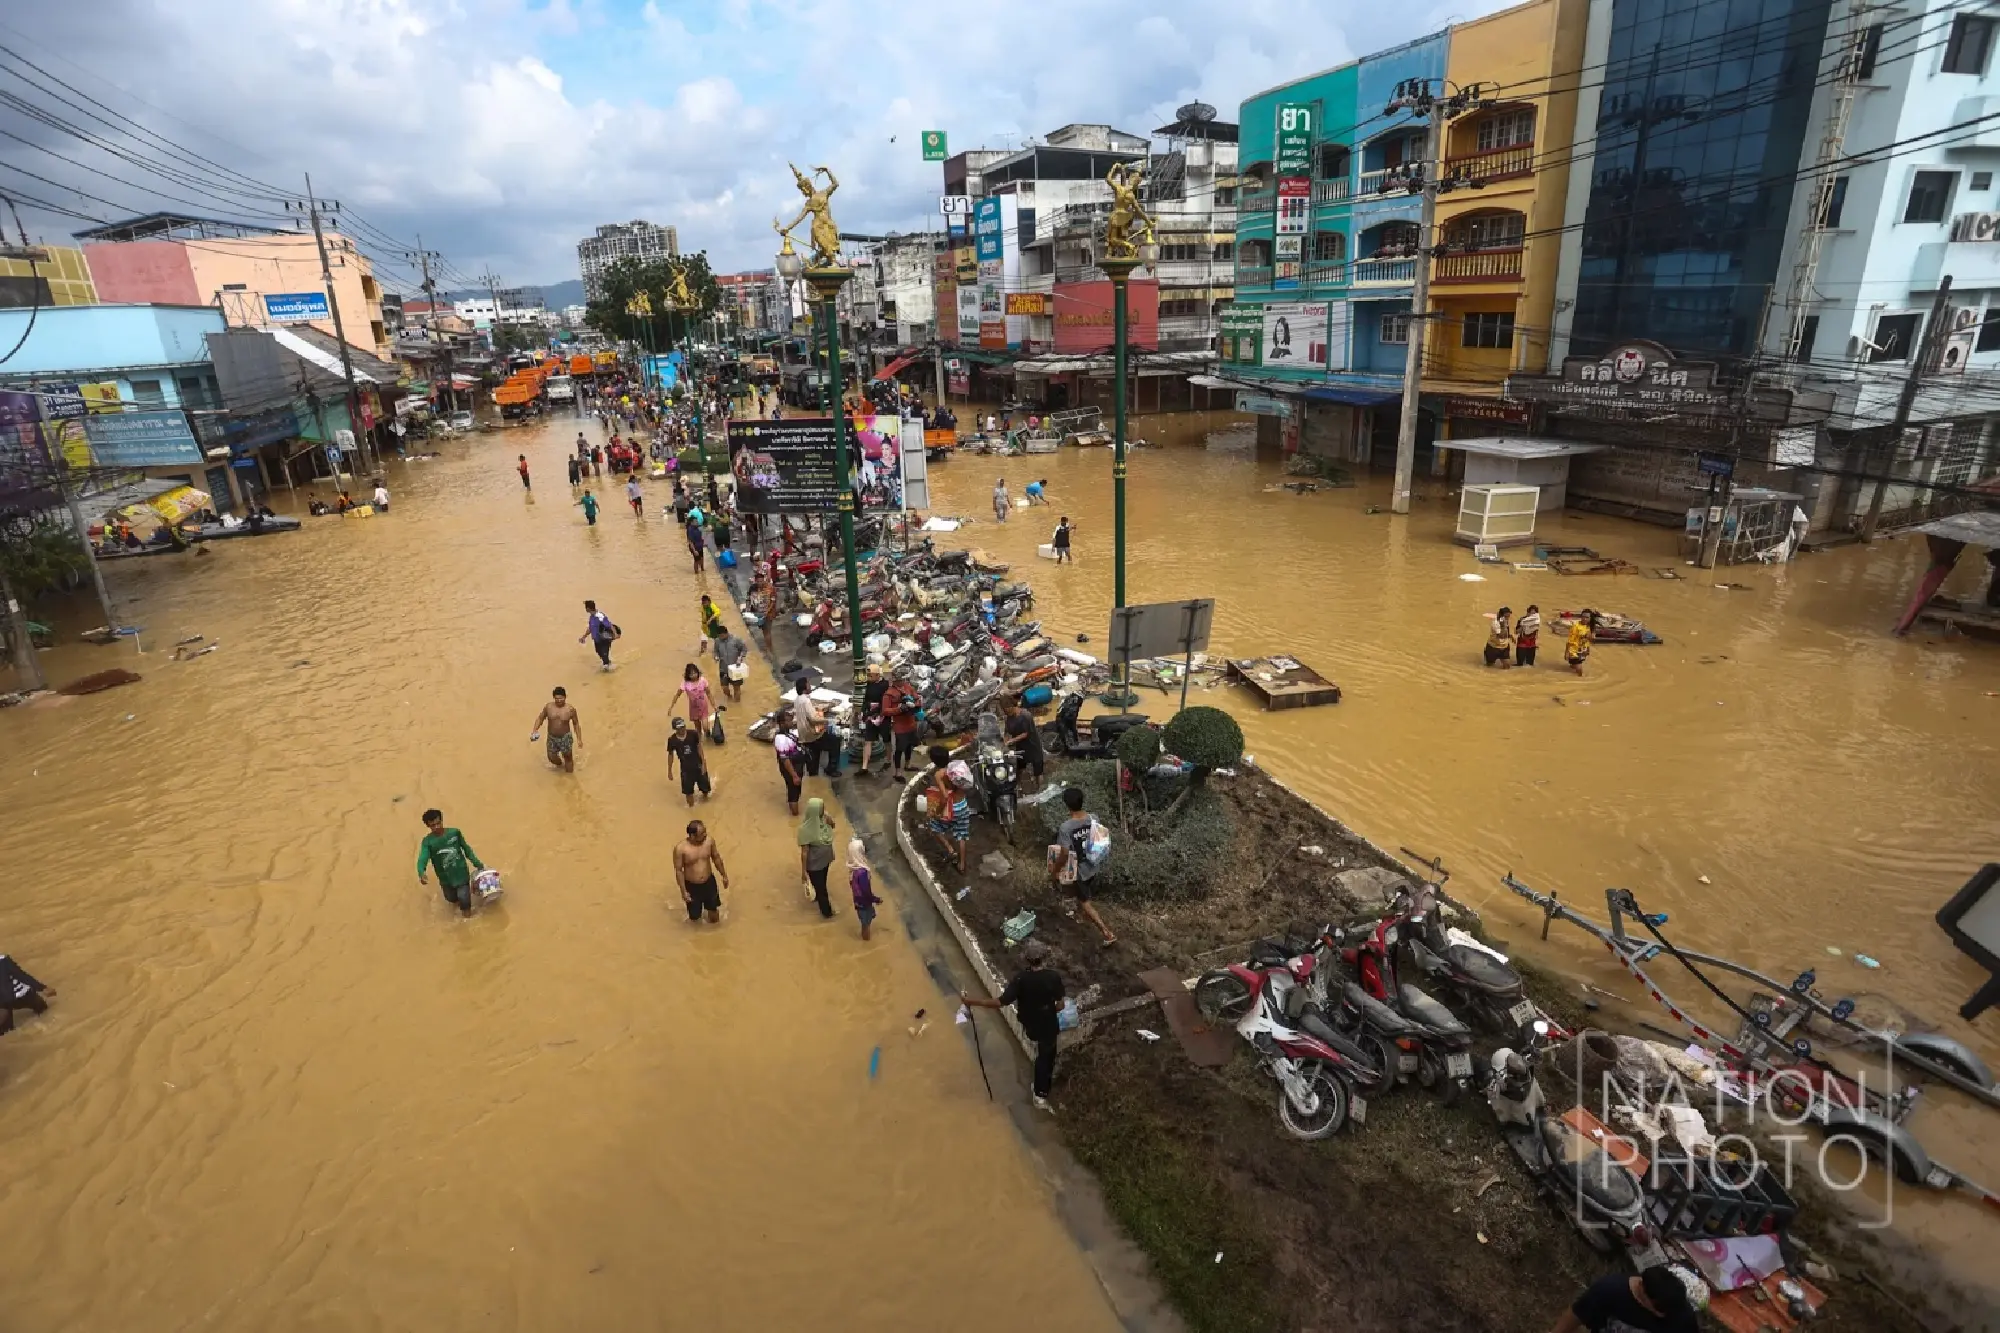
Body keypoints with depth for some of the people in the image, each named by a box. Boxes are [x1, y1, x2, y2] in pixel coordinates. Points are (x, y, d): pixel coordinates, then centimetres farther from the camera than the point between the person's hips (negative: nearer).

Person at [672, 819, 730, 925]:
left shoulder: (709, 841, -16)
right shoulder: (680, 849, -25)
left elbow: (716, 858, 1)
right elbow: (679, 871, -14)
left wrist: (724, 875, 9)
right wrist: (683, 891, -12)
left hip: (709, 882, 3)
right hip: (692, 886, -3)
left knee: (713, 909, 21)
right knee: (694, 916, 15)